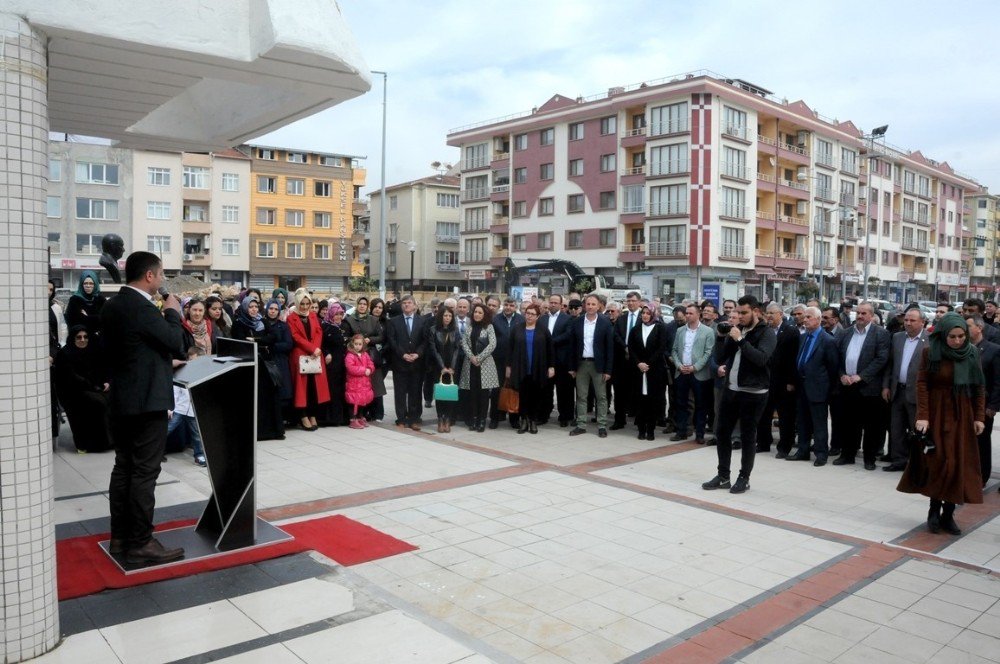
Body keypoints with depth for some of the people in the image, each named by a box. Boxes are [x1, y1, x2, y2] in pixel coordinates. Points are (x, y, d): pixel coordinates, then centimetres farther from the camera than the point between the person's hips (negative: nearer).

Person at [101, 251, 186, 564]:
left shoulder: (112, 306, 9)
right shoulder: (142, 307, -19)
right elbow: (175, 342, -14)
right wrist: (172, 312, 0)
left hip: (122, 400, 10)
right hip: (147, 400, -10)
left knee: (124, 468, 14)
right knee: (144, 473, -3)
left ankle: (120, 536, 23)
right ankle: (140, 543, 3)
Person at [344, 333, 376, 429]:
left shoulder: (365, 355, 10)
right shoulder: (350, 356, -12)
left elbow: (371, 365, 9)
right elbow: (351, 368, -23)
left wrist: (369, 370, -14)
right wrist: (364, 370, -21)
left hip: (365, 383, 7)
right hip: (354, 384, -7)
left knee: (363, 401, 15)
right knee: (355, 401, -4)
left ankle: (361, 418, 28)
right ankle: (353, 420, 3)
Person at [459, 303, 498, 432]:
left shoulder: (489, 327, 2)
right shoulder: (469, 327, 11)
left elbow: (492, 345, -8)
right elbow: (464, 343, 3)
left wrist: (479, 358, -12)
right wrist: (471, 357, -12)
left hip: (485, 363, -3)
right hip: (470, 363, 3)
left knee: (483, 392, -3)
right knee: (472, 391, 2)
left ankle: (482, 420, 3)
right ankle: (473, 419, 10)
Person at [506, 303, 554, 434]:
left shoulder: (543, 330, 1)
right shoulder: (517, 329, 4)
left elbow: (550, 349, 2)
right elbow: (510, 348, 5)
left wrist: (551, 366, -2)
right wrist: (508, 366, 2)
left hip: (538, 370, -1)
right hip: (521, 369, 1)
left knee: (535, 395, 5)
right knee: (522, 395, 3)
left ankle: (533, 421, 14)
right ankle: (523, 420, 12)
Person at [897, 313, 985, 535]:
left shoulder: (972, 354, 2)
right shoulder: (930, 353, -7)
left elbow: (978, 388, 5)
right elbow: (922, 385, -9)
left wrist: (979, 417, -1)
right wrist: (922, 416, -16)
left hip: (962, 417, 3)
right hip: (937, 415, -3)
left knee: (960, 464, 3)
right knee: (940, 462, -6)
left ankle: (948, 513, 11)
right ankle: (934, 510, 8)